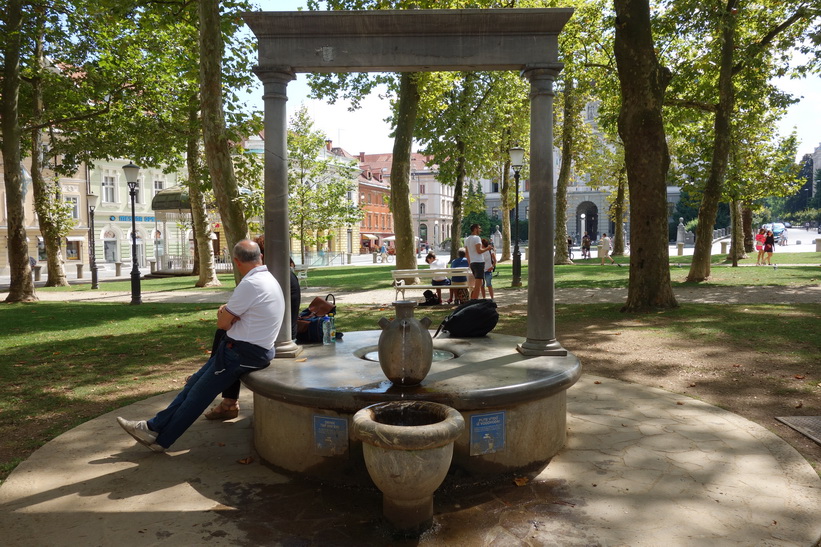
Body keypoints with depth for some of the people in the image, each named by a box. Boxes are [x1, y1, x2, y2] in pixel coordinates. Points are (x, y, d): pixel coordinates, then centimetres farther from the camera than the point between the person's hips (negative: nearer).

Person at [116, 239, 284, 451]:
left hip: (244, 353, -9)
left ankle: (161, 439, 15)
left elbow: (222, 323, -12)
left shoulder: (250, 284, -22)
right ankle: (155, 426, 16)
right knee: (195, 382, 11)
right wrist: (226, 312, -2)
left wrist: (224, 315, 9)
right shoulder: (268, 279, 10)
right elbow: (226, 317, 18)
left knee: (199, 394, 2)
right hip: (253, 349, 9)